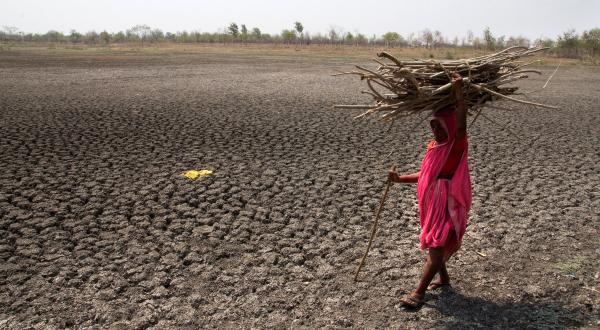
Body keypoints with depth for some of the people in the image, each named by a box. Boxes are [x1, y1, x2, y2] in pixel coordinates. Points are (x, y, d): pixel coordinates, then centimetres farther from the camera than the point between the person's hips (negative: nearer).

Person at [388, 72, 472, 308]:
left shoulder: (458, 145, -12)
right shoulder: (434, 146, 9)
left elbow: (461, 125, -32)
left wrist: (458, 92, -35)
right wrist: (400, 179, 8)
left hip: (449, 205, -8)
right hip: (433, 204, 8)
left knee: (436, 247, -8)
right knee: (434, 244, 20)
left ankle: (419, 293, -5)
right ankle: (443, 278, 41)